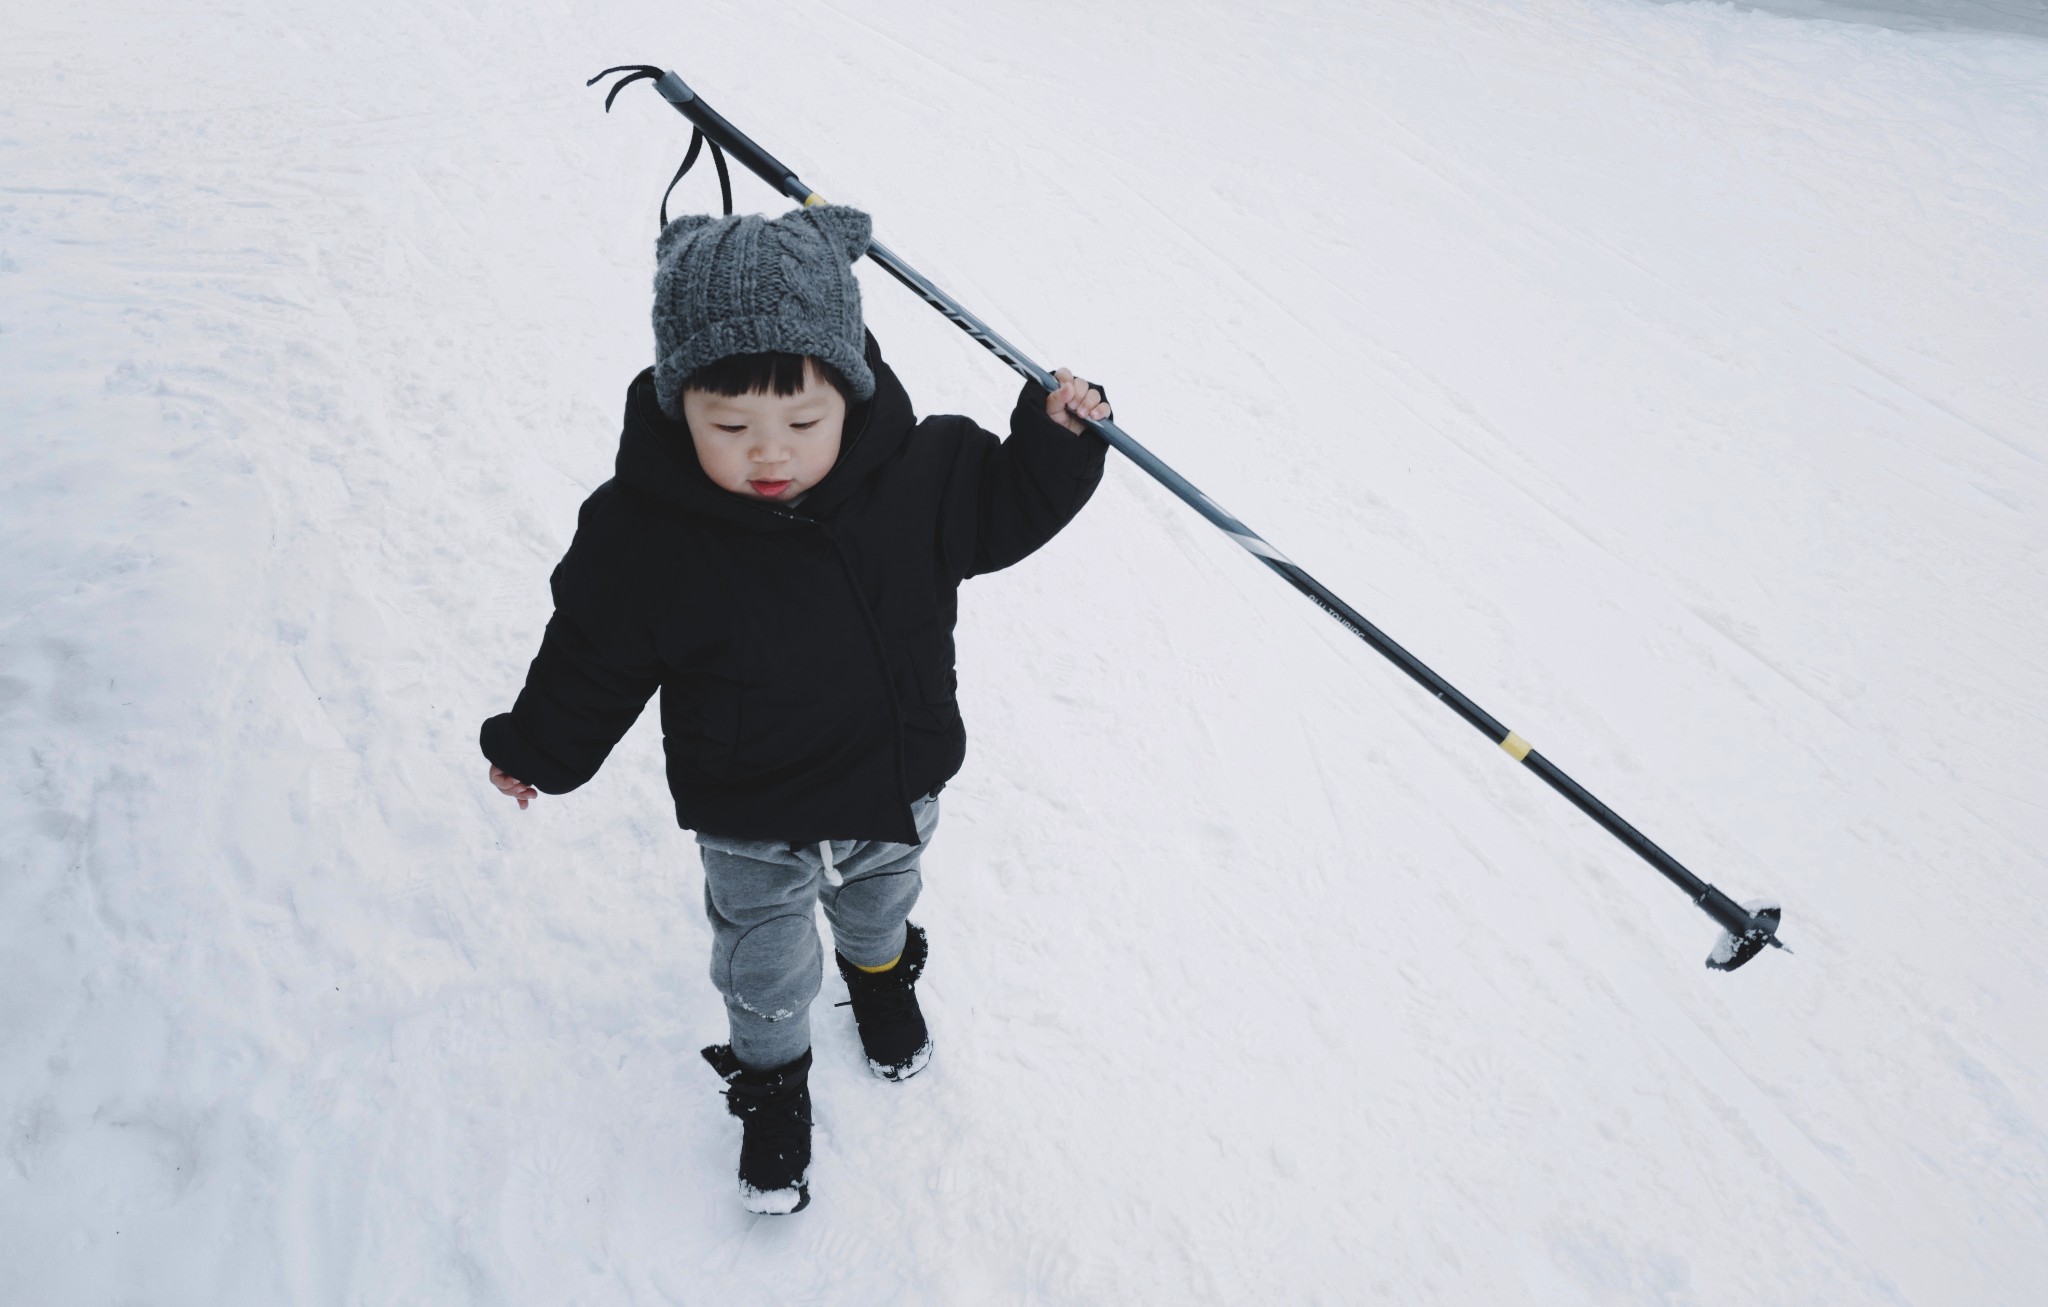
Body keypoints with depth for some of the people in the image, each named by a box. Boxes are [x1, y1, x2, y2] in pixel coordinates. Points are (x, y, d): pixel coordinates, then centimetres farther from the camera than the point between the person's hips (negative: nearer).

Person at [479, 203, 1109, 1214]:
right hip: (753, 822, -2)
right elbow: (592, 655, -12)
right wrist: (537, 749, 1)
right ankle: (772, 1077, 53)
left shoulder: (916, 472, -23)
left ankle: (881, 973, 69)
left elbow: (998, 510, -2)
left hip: (898, 784, 3)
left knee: (878, 899, 33)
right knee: (766, 965, 21)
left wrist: (1056, 436, -17)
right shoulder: (643, 531, -29)